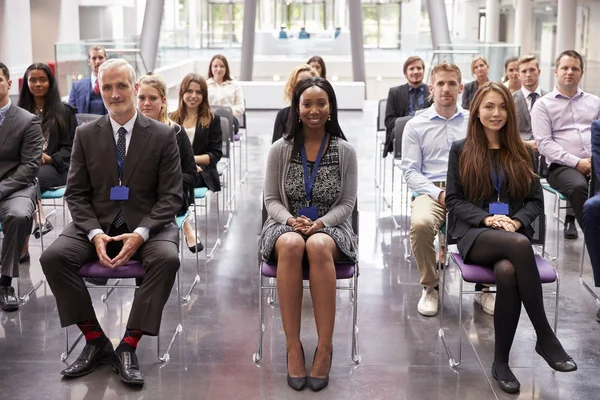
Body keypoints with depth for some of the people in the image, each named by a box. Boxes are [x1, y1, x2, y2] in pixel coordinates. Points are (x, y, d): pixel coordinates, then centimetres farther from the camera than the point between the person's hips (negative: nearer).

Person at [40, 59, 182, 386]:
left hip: (146, 224, -2)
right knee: (53, 257, -24)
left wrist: (140, 234, -20)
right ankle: (95, 341, -10)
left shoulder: (162, 136, -1)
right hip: (97, 223, 2)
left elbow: (171, 196, -4)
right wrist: (95, 234, -15)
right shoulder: (86, 135, 5)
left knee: (167, 259, -33)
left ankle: (128, 347, -21)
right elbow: (76, 193, 4)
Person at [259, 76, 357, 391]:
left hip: (330, 228, 0)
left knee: (318, 246, -38)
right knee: (292, 245, -38)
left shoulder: (345, 151, 3)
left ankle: (325, 348, -35)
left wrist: (320, 223, -16)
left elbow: (347, 203, 2)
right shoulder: (280, 150, 4)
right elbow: (271, 200, 5)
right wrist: (291, 220, -16)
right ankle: (293, 346, -33)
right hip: (287, 226, 0)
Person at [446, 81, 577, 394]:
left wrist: (516, 221, -10)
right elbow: (453, 200, 3)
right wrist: (487, 218, -13)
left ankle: (501, 362, -24)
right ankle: (545, 337, -28)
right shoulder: (461, 150, 8)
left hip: (513, 233, 2)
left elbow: (536, 201, 12)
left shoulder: (520, 152, 15)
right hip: (474, 234, -2)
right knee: (519, 245, -38)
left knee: (507, 271, -37)